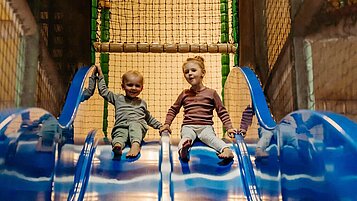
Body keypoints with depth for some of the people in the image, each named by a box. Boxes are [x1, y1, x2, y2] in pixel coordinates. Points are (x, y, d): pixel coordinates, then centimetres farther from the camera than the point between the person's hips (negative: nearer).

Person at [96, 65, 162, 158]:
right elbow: (104, 91, 26)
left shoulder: (142, 103, 31)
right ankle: (117, 145, -67)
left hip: (138, 125, 0)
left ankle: (135, 144, -62)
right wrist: (100, 75, 29)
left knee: (134, 125, -36)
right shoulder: (118, 99, 26)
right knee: (120, 134, -35)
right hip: (121, 127, 0)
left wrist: (160, 126, 33)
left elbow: (149, 118, 40)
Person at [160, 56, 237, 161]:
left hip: (205, 126, -1)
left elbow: (222, 111, 12)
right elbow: (174, 109, 26)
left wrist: (229, 127, 1)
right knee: (187, 136, -34)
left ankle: (227, 150, -59)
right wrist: (167, 124, 13)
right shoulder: (184, 94, 17)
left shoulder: (211, 93, 10)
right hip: (188, 126, 1)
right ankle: (183, 147, -66)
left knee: (209, 136, -35)